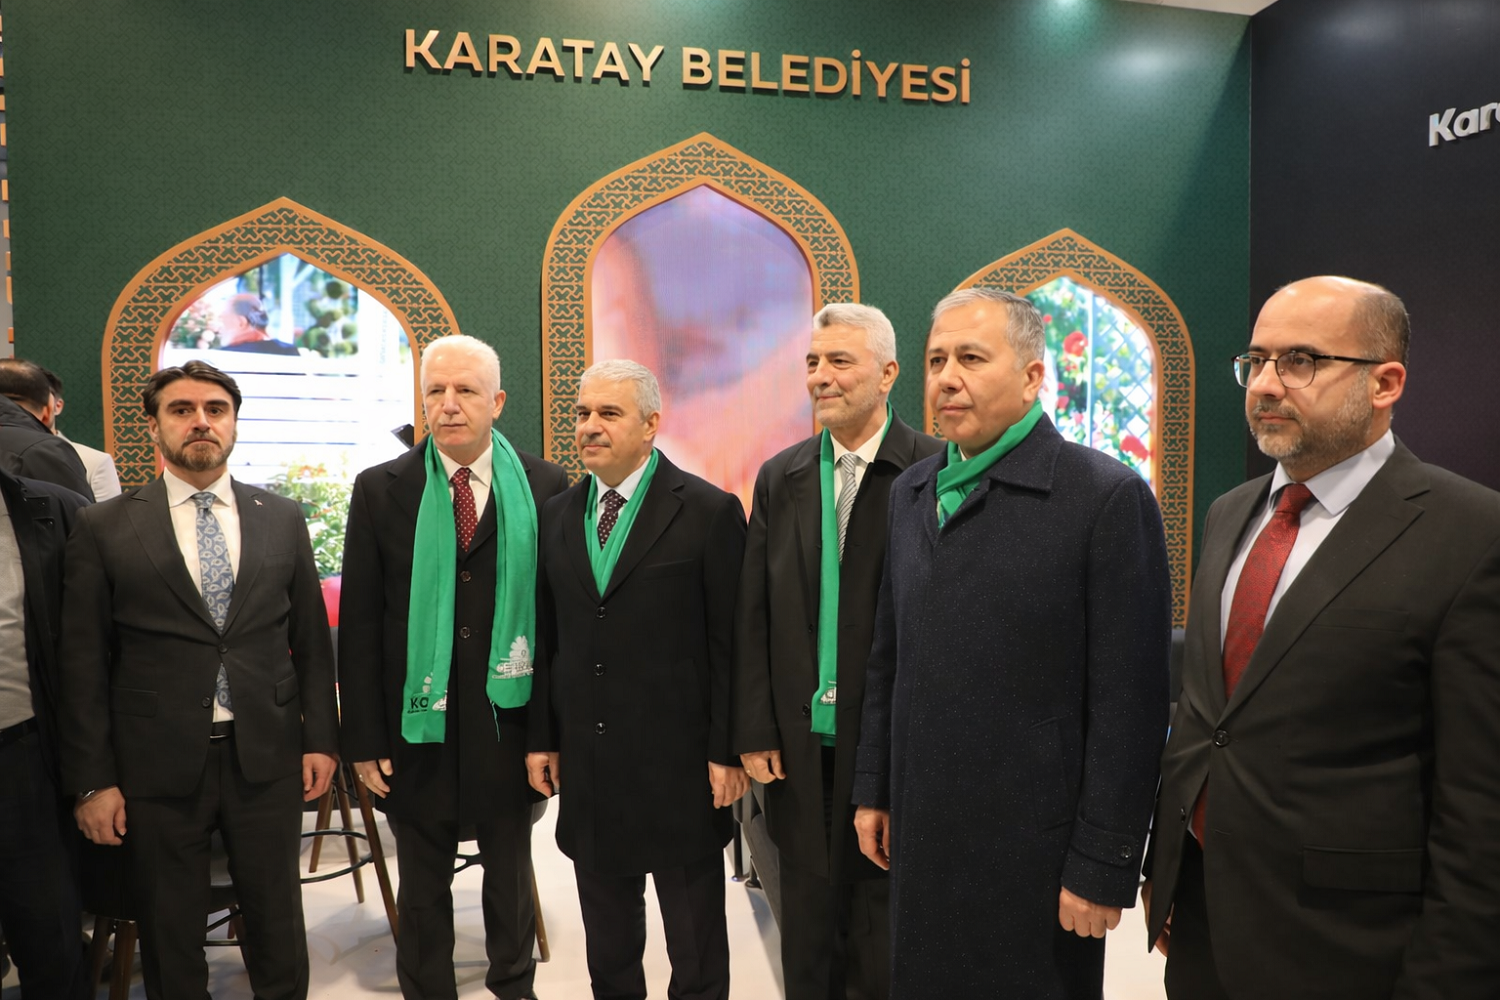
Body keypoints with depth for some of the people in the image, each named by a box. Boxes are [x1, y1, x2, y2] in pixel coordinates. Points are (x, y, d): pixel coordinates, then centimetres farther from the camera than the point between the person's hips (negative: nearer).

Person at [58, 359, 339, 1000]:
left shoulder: (283, 519, 5)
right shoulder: (102, 528, 0)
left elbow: (311, 639, 7)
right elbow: (83, 665, -1)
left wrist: (320, 738, 3)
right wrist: (93, 780, -3)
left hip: (267, 758, 1)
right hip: (158, 765, -1)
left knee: (277, 922, 13)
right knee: (169, 936, 13)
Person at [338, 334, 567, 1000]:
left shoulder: (545, 487, -3)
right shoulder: (381, 490, -1)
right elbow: (359, 625, -2)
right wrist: (363, 739, -4)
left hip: (510, 717, 0)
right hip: (417, 721, 0)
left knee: (510, 866, 19)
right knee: (422, 882, 16)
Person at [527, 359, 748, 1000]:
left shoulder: (709, 512, -8)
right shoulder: (557, 516, 7)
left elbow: (731, 643, -9)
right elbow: (546, 639, 10)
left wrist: (727, 751, -10)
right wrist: (541, 738, 8)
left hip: (677, 757, -4)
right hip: (587, 759, 5)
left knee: (695, 939, 13)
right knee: (606, 938, 19)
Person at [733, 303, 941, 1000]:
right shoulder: (780, 478, 6)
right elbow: (754, 616, 6)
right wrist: (754, 732, 2)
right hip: (801, 741, 4)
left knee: (880, 917, 11)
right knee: (807, 916, 17)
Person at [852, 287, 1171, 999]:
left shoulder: (1107, 497, -12)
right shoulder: (911, 492, 8)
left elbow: (1128, 704, -14)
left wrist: (1103, 867, -13)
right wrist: (873, 789, 12)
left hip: (1035, 853, -5)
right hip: (917, 837, 6)